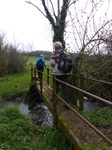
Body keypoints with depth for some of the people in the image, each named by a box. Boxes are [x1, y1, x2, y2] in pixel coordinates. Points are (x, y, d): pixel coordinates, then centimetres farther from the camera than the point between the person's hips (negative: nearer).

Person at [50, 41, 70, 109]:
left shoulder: (54, 53, -7)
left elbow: (52, 62, -14)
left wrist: (54, 66, 6)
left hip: (57, 73, -3)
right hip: (64, 73, 3)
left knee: (56, 86, 15)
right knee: (65, 88, 4)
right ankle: (67, 103, 5)